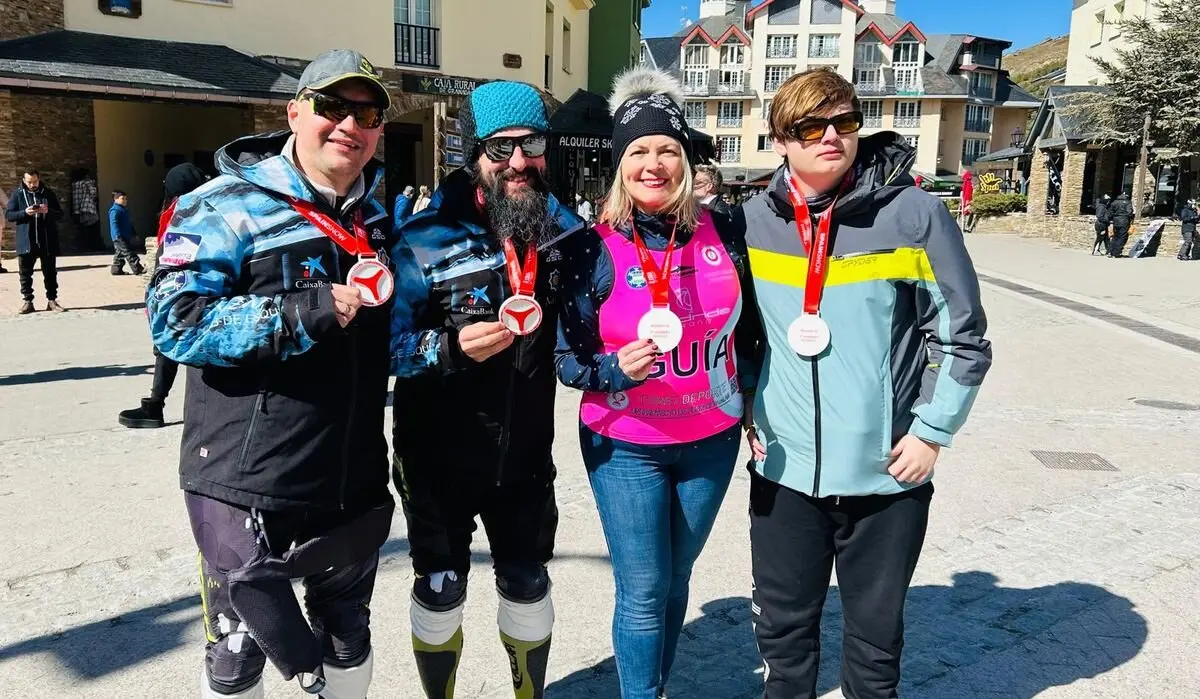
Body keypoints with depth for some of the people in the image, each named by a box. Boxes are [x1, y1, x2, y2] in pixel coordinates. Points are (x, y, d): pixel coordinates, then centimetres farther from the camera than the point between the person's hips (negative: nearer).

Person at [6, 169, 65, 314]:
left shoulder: (48, 193, 6)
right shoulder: (17, 194, 4)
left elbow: (60, 214, 5)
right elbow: (8, 214, 1)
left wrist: (48, 211, -16)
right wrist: (25, 212, -16)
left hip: (47, 241, 0)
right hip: (26, 242, 0)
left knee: (50, 272, 6)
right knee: (25, 273, 3)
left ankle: (52, 300, 13)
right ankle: (27, 301, 9)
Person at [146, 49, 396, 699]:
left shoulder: (378, 215, 9)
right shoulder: (227, 207, -11)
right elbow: (176, 320, -22)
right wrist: (311, 311, -28)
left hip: (355, 480, 6)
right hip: (250, 483, -5)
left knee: (349, 635, 23)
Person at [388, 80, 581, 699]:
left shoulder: (563, 229, -3)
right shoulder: (425, 239, -17)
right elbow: (387, 344, -16)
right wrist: (452, 347, -32)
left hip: (525, 454, 3)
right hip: (438, 456, -3)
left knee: (528, 586, 18)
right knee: (440, 592, 15)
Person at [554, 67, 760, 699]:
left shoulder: (721, 232, -5)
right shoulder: (593, 248, -12)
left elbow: (748, 331, 9)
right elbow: (565, 359, -9)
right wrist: (617, 369, -27)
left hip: (712, 442, 3)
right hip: (626, 448, -3)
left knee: (676, 581, 19)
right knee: (643, 591, 4)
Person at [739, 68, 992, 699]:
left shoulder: (914, 213, -9)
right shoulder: (756, 219, 1)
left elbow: (962, 336, -2)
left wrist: (932, 431, -6)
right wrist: (744, 408, 8)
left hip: (886, 470, -2)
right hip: (783, 467, 3)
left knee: (875, 631, 15)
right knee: (782, 626, 18)